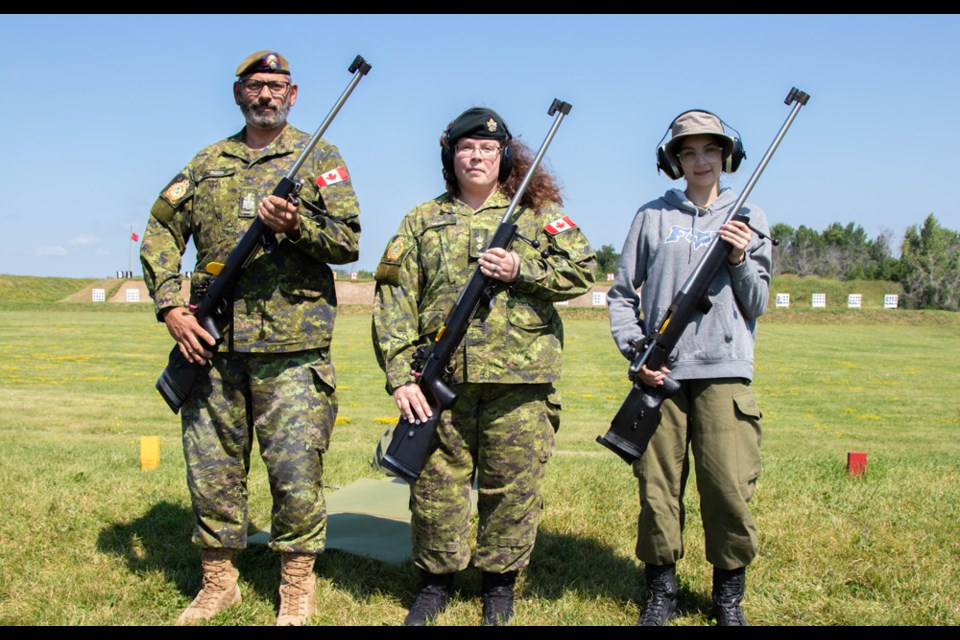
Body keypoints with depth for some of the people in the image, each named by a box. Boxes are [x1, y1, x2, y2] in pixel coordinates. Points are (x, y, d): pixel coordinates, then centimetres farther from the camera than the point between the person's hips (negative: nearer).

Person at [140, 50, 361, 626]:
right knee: (211, 467, 10)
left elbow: (349, 242, -2)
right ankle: (219, 583, 25)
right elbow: (161, 233, 14)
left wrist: (296, 224, -21)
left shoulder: (319, 157, 6)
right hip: (213, 341, 4)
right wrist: (170, 305, 0)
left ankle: (298, 588, 14)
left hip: (292, 345, -3)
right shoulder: (208, 163, 16)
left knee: (296, 470, -2)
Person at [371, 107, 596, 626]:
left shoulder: (537, 212, 11)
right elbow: (394, 299, 5)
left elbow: (583, 270, 4)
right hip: (442, 378, 1)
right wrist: (399, 375, -6)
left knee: (513, 485, 5)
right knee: (436, 484, 6)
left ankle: (500, 581, 24)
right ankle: (436, 578, 25)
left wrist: (522, 270, -11)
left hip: (520, 376, -1)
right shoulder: (423, 221, 12)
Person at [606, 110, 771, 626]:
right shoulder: (653, 216, 11)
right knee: (658, 488, 3)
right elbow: (622, 292, 11)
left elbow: (757, 304, 10)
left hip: (724, 371, 0)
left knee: (729, 490, -5)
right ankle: (661, 592, 18)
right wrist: (635, 350, -2)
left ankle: (728, 596, 14)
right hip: (660, 372, 1)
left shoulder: (748, 218, 12)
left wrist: (740, 260, -7)